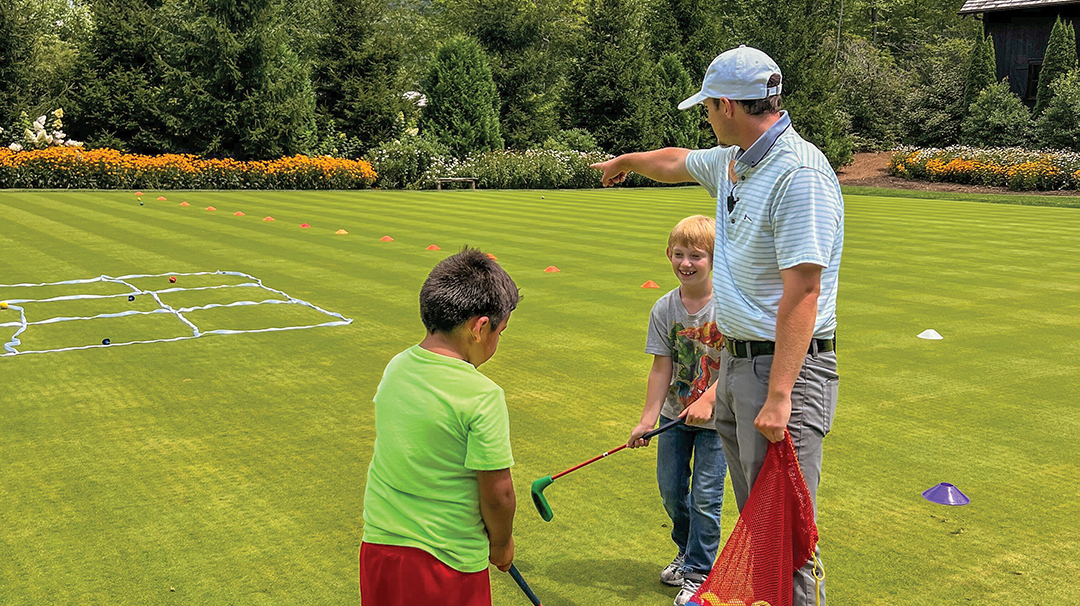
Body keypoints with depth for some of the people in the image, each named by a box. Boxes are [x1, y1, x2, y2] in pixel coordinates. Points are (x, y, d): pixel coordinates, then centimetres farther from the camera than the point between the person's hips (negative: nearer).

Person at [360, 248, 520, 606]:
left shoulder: (396, 367, -2)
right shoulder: (482, 396, -22)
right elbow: (497, 493, -18)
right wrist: (501, 545, 2)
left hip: (378, 546, 6)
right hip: (447, 563, -6)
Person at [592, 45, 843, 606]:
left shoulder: (800, 175, -19)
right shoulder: (729, 163, 11)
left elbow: (802, 294, -25)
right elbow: (677, 163, 36)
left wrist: (778, 395, -28)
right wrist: (626, 160, 54)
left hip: (785, 367, -9)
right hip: (735, 361, 9)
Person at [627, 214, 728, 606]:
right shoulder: (664, 309, -5)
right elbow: (662, 368, -3)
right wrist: (648, 419, -7)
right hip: (676, 414, 4)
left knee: (705, 496, -1)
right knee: (670, 489, 13)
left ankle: (698, 573, 16)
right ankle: (687, 553, 39)